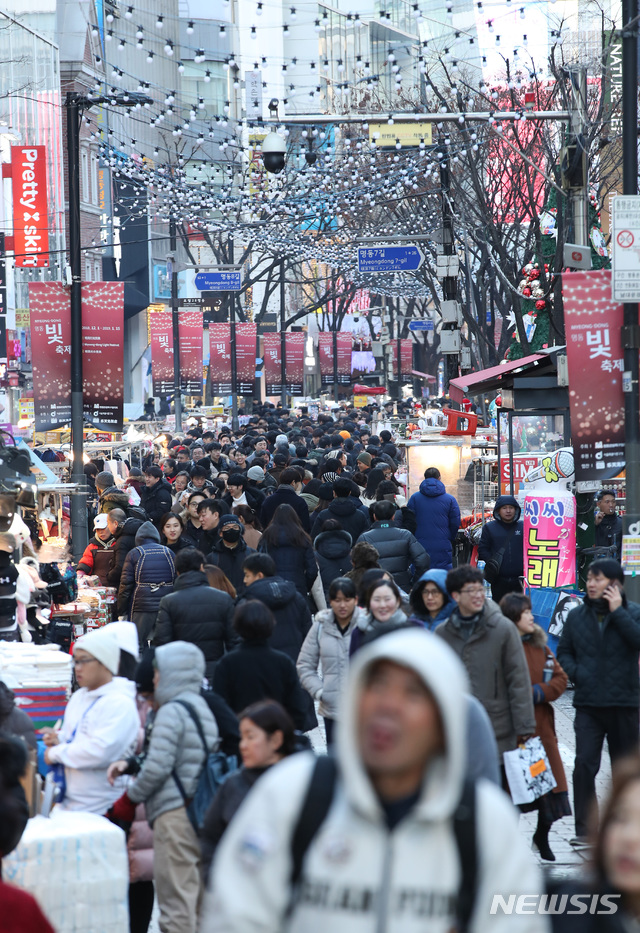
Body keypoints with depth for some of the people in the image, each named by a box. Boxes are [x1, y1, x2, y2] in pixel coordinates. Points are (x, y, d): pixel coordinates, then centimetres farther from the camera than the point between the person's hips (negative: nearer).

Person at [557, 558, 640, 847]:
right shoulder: (577, 616, 8)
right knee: (584, 764, -11)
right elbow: (564, 652, 13)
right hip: (588, 704, 1)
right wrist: (577, 673, -6)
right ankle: (584, 829, -8)